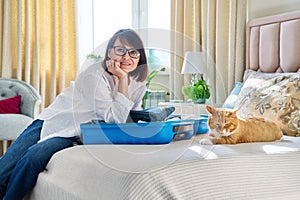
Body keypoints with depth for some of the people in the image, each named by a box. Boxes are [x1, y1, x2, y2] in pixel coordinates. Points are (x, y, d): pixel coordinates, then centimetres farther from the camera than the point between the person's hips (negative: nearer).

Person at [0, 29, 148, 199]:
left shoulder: (139, 82, -1)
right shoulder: (95, 75, -20)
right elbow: (115, 119, -24)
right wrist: (122, 80, -25)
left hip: (75, 138, 2)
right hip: (53, 121, -2)